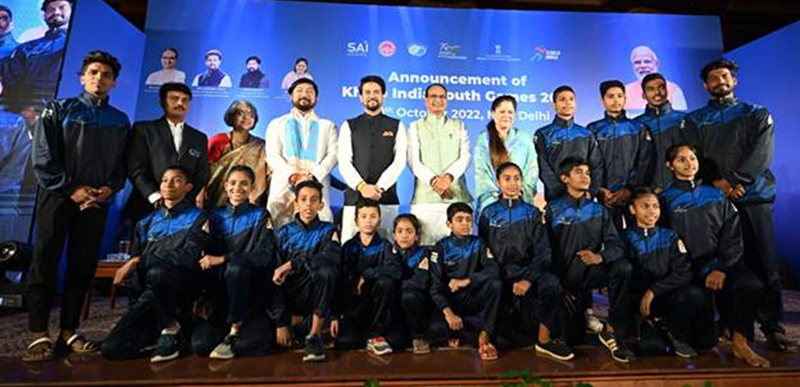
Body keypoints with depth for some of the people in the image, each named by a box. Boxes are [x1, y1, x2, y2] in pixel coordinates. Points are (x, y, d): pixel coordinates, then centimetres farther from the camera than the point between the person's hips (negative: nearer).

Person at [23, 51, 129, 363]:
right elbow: (42, 157, -4)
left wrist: (109, 188, -9)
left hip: (97, 201, 2)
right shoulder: (59, 109, 5)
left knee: (83, 266, 4)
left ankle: (69, 332, 14)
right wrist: (71, 189, -12)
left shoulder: (120, 121, 11)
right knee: (45, 264, 0)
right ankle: (39, 335, 9)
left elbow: (123, 164, 8)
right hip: (58, 197, -2)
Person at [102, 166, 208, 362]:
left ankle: (171, 329, -13)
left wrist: (140, 261, -11)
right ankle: (167, 328, 12)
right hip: (149, 293, 5)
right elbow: (134, 256, 12)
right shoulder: (147, 222, 18)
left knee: (157, 273, -37)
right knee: (111, 349, -11)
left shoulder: (197, 218, 1)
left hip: (181, 285, -5)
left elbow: (189, 258, -13)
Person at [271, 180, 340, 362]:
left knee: (326, 270, -31)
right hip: (288, 297, 2)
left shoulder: (328, 231, 1)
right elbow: (276, 276, -6)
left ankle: (315, 336, -18)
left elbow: (333, 257, -23)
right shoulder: (284, 233, 2)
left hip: (315, 296, -2)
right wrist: (281, 322, -13)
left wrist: (292, 264, -28)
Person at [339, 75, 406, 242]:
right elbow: (344, 162, 2)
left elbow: (400, 161, 1)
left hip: (387, 196, 0)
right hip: (355, 195, 0)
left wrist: (380, 187, -11)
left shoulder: (396, 126, 11)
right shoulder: (349, 126, 12)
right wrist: (362, 186, -12)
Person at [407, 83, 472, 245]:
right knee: (425, 240, -6)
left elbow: (465, 157, 6)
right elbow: (413, 161, 3)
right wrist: (433, 180, -12)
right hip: (425, 195, -1)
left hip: (457, 194, 1)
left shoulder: (459, 126, 19)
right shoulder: (415, 127, 15)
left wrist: (449, 177, -12)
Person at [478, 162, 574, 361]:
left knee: (551, 283, -30)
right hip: (499, 276, 1)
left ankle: (545, 339, -11)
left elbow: (542, 252, -1)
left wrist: (528, 279, -17)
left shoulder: (532, 213, 7)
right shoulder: (489, 213, 7)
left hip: (527, 272, 0)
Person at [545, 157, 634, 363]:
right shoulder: (553, 209, 1)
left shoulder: (598, 210, 11)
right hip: (565, 276, -2)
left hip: (593, 271, 2)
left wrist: (600, 257, -23)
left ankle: (612, 330, -16)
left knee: (623, 267, -31)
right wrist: (557, 285, -13)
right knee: (572, 340, -5)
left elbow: (615, 244, 0)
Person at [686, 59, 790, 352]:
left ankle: (772, 327, 11)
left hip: (755, 197, 0)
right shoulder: (695, 120, 12)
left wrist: (733, 180, -16)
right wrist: (717, 182, -13)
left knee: (765, 263, 0)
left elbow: (762, 154, -3)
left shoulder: (758, 116, 12)